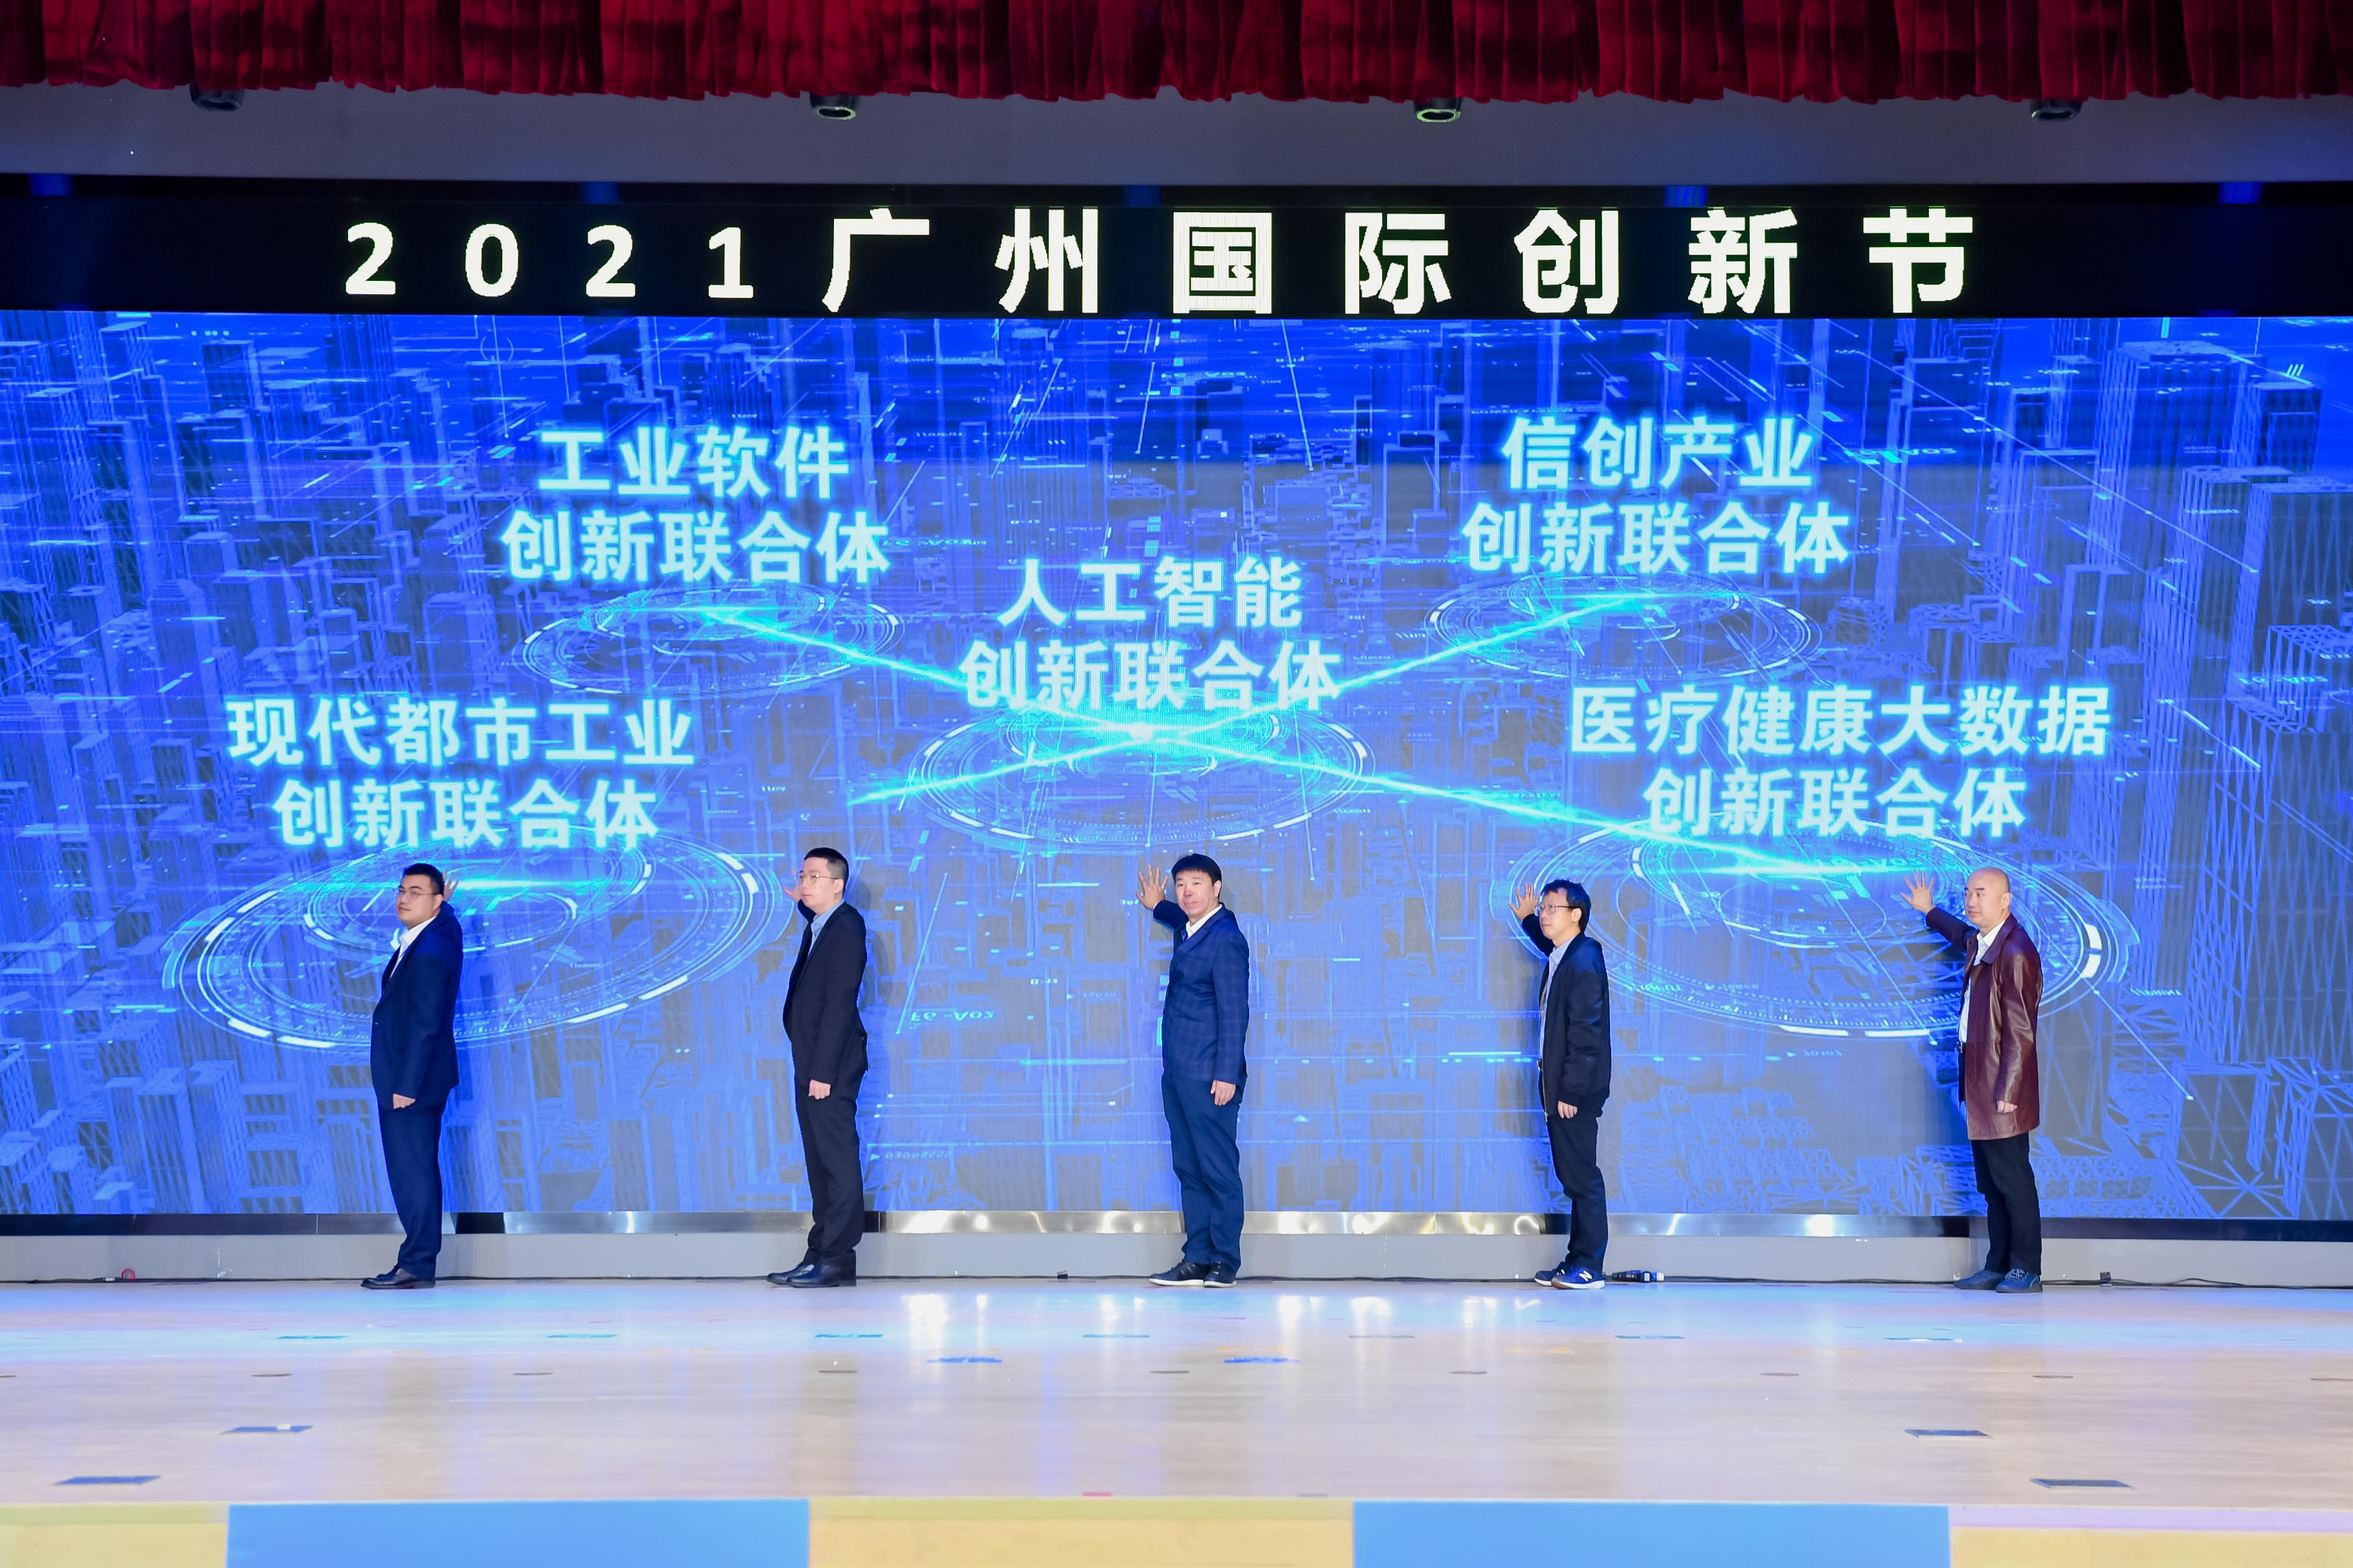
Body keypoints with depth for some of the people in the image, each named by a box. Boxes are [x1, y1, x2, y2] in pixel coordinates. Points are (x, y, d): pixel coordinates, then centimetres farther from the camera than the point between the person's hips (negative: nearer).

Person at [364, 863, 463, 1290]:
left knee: (412, 1171, -8)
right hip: (407, 1078, 11)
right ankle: (418, 1261, 19)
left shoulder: (429, 954, -20)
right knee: (414, 1170, 14)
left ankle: (417, 1266, -5)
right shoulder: (443, 931, 9)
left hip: (413, 1081, -11)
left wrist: (407, 1084, -22)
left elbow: (425, 1025, -23)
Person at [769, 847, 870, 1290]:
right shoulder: (817, 925, 16)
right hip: (811, 1061, 10)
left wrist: (823, 1071, -21)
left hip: (831, 1063, -10)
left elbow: (840, 1004, -18)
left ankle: (838, 1259, -5)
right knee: (820, 1161, 11)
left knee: (838, 1159, -6)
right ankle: (822, 1254, 15)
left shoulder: (846, 928, -13)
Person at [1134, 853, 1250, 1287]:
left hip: (1209, 1076, -9)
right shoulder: (1191, 930, 15)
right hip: (1178, 1073, 9)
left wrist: (1227, 1074, -19)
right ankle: (1197, 1259, 12)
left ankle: (1225, 1261, 1)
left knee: (1218, 1170, -4)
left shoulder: (1226, 940, -12)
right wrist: (1159, 906, 38)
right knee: (1189, 1169, 9)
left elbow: (1234, 1013, -16)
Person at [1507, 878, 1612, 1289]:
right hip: (1558, 1086, 10)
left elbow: (1585, 1034, -21)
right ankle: (1578, 1260, 19)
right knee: (1572, 1177, 13)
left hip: (1575, 1090, -10)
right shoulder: (1564, 955, 11)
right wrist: (1527, 920, 31)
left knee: (1582, 1177, -4)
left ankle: (1588, 1267, 1)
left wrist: (1570, 1091, -21)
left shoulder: (1584, 963, -18)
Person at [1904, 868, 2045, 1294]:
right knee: (1990, 1181, 13)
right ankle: (1998, 1266, 20)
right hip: (1979, 1083, 10)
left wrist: (2007, 1091, -22)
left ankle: (2026, 1270, 2)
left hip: (2002, 1085, -10)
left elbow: (2021, 1030, -20)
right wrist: (1930, 912, 52)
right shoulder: (1981, 942, 11)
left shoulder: (2015, 953, -18)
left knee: (2012, 1178, -4)